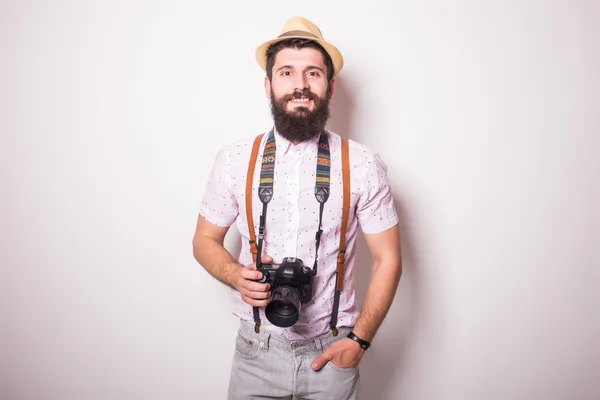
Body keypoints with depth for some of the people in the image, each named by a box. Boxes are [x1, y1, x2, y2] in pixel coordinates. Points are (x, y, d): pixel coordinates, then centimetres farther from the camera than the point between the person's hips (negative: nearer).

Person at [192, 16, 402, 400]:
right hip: (257, 352, 1)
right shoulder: (234, 160, -6)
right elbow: (205, 241, 5)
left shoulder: (363, 165, -9)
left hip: (332, 352, 0)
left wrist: (359, 340, -9)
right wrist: (237, 276, -14)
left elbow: (388, 260, -3)